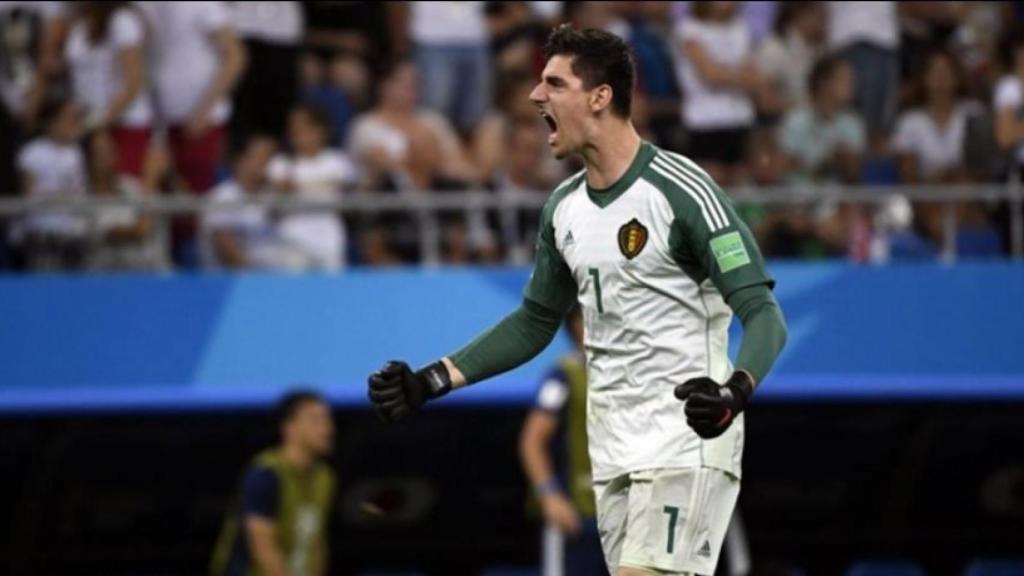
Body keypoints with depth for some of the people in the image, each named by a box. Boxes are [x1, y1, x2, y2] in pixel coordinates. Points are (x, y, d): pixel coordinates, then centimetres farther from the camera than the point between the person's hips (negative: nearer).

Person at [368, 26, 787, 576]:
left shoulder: (682, 190, -14)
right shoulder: (564, 206, 9)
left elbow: (763, 314, -17)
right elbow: (534, 323, 22)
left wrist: (734, 394, -36)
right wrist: (430, 381, 14)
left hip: (684, 443, -7)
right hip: (614, 455, 8)